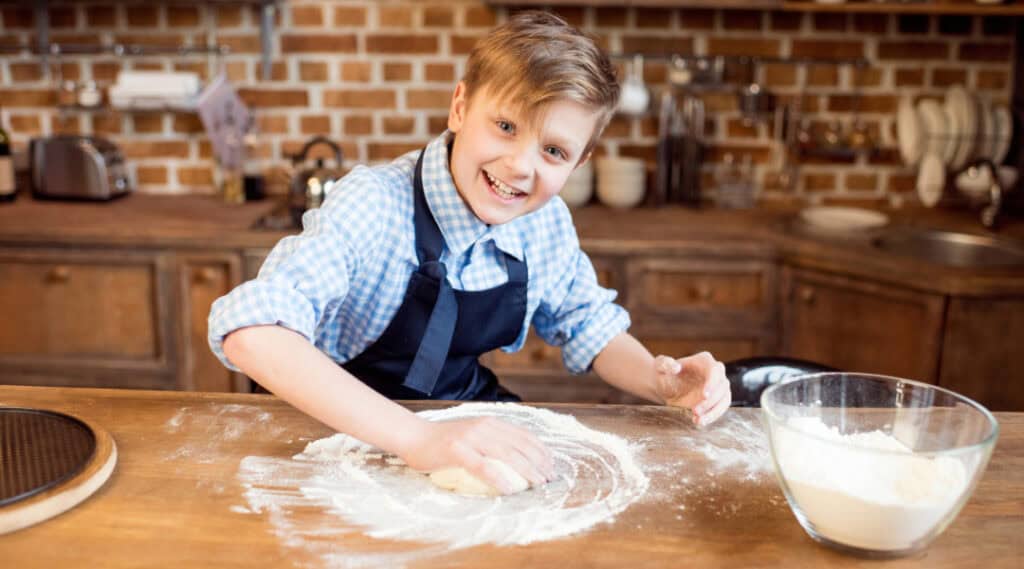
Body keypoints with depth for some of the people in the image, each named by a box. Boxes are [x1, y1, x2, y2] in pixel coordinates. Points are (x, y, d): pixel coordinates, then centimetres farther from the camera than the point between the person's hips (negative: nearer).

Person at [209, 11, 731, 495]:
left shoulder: (549, 222, -9)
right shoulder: (375, 206, -26)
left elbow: (586, 323, 8)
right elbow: (251, 331, -39)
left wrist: (662, 383, -12)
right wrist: (414, 436, -48)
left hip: (469, 421, 5)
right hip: (346, 432, -4)